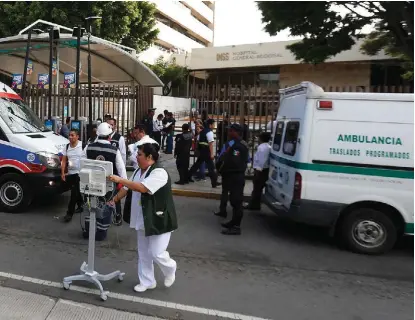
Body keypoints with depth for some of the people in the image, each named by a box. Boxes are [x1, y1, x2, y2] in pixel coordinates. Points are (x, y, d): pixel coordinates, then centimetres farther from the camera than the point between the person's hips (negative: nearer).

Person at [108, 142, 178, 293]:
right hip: (142, 220, 8)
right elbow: (127, 188, 13)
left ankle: (170, 269, 27)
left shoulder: (159, 173, -22)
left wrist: (120, 180, -30)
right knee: (143, 253, 16)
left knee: (156, 253, -4)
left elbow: (142, 188, -33)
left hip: (159, 220, -8)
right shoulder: (138, 171, 6)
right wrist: (114, 200, 4)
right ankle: (147, 281, 32)